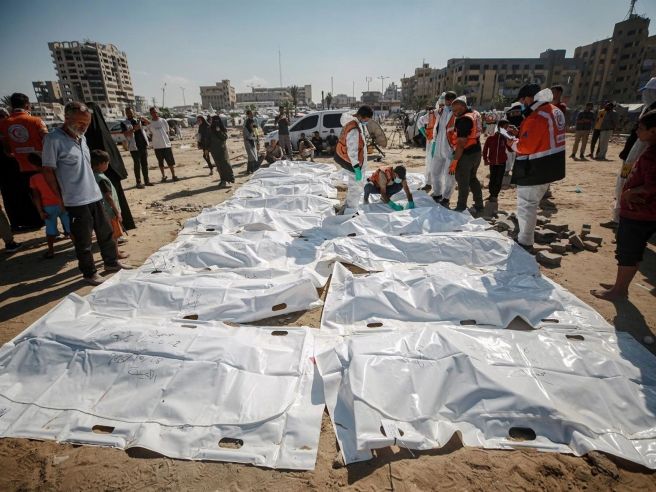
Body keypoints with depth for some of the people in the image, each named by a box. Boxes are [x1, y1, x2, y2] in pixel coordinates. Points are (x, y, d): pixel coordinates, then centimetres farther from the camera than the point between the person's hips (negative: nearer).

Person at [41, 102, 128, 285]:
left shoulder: (82, 138, 10)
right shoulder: (54, 139, -13)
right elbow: (48, 171, -11)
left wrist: (92, 187, 16)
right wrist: (61, 198, -8)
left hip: (95, 196, 8)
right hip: (76, 201, -7)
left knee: (106, 232, 17)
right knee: (84, 241, 4)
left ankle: (111, 262, 33)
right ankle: (89, 273, 19)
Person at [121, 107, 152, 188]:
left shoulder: (137, 120, 15)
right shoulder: (124, 123, 0)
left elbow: (148, 123, 22)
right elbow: (126, 134, -11)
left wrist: (143, 119, 1)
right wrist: (134, 129, -23)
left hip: (143, 145, 5)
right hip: (134, 147, -5)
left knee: (145, 164, 8)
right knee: (137, 165, -2)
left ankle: (146, 181, 15)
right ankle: (138, 182, 1)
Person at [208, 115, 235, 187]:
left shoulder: (223, 129, 0)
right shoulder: (210, 129, 4)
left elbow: (225, 137, -12)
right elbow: (208, 139, 6)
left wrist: (219, 131, -22)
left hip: (222, 148, -2)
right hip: (214, 149, 2)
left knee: (225, 163, -8)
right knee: (219, 165, 2)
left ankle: (230, 177, 2)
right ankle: (223, 179, 7)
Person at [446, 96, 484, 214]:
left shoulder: (463, 120, -20)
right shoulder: (473, 114, 11)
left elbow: (461, 143, -24)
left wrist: (454, 161, -22)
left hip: (466, 154, -10)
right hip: (476, 152, 10)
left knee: (463, 182, -1)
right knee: (472, 178, 21)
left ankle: (461, 208, 7)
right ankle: (479, 205, 28)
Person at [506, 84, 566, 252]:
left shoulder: (537, 117, -21)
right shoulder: (555, 111, 11)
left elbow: (526, 146, -23)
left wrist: (512, 143, -5)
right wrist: (520, 133, 9)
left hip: (534, 169, -10)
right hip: (548, 167, 10)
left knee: (526, 206, 1)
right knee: (531, 204, 20)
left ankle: (525, 243, 10)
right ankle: (526, 238, 32)